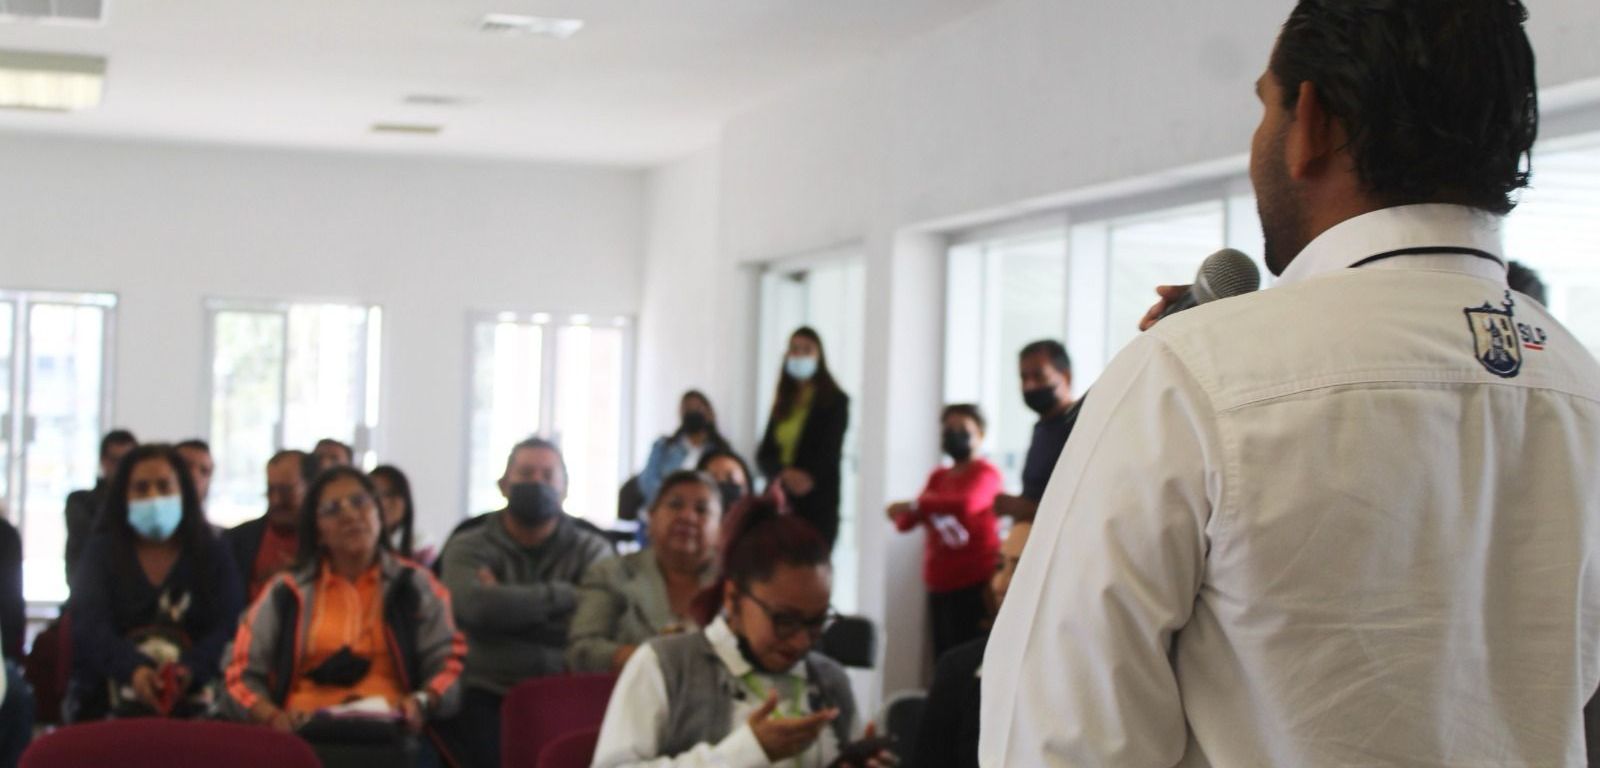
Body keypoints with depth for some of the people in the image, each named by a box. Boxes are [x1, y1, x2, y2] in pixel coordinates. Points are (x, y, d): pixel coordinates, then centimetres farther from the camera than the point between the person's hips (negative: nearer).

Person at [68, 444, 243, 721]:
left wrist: (190, 670, -21)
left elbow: (227, 628, 0)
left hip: (192, 704, 0)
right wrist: (134, 670, -22)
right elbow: (90, 627, -2)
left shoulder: (213, 555, 13)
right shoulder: (100, 553, 13)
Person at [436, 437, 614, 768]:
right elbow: (476, 606, -12)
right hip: (487, 695, -1)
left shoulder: (591, 550, 13)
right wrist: (564, 595, -6)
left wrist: (507, 606, -3)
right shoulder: (468, 548, 11)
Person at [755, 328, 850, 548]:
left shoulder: (835, 401, 3)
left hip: (817, 506, -4)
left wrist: (809, 476, -23)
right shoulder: (783, 403, 17)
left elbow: (830, 452, -4)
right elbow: (765, 453, 9)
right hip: (780, 503, 4)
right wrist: (784, 473, -13)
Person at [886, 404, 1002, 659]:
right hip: (939, 583, 7)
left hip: (974, 583, -7)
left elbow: (966, 503, -25)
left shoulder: (986, 473, -4)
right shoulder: (938, 477, 16)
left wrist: (914, 506, -16)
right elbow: (905, 522, 9)